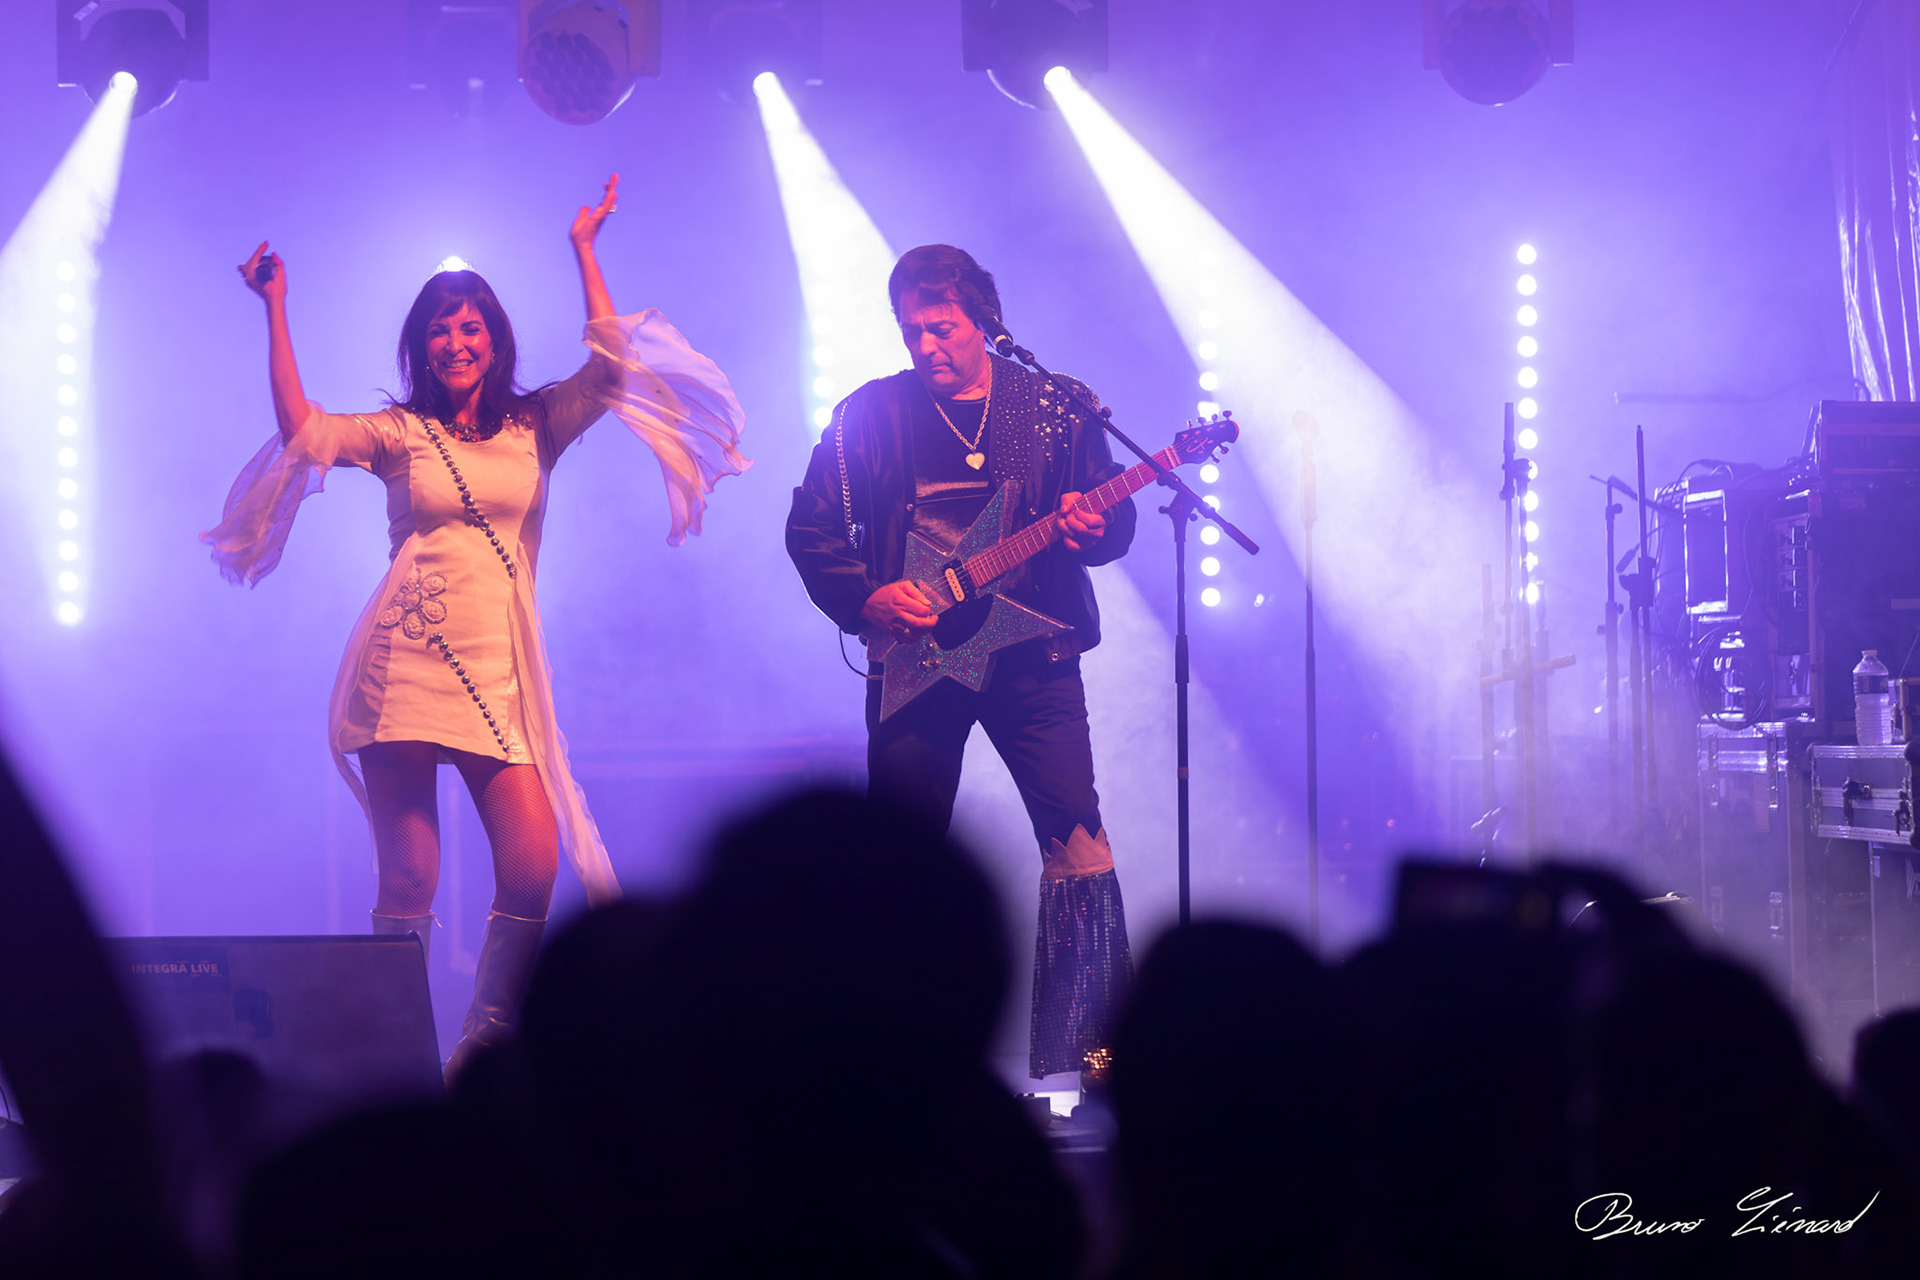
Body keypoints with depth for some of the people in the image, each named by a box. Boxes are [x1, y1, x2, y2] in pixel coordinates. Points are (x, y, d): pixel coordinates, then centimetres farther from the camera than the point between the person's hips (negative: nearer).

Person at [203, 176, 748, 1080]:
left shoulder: (536, 428, 14)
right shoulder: (398, 433, 11)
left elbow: (610, 366, 2)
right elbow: (301, 431, -2)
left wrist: (584, 251, 3)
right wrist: (275, 310, -1)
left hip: (499, 668, 1)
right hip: (405, 661, -1)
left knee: (534, 865, -12)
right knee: (407, 878, -6)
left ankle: (479, 1058, 2)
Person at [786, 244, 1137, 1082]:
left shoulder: (1055, 406, 4)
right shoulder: (872, 415, 3)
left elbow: (1116, 517, 4)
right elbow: (810, 528, 4)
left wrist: (1094, 529, -19)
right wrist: (865, 598, -10)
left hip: (1034, 655, 0)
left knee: (1077, 835, -9)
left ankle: (1091, 1040, -4)